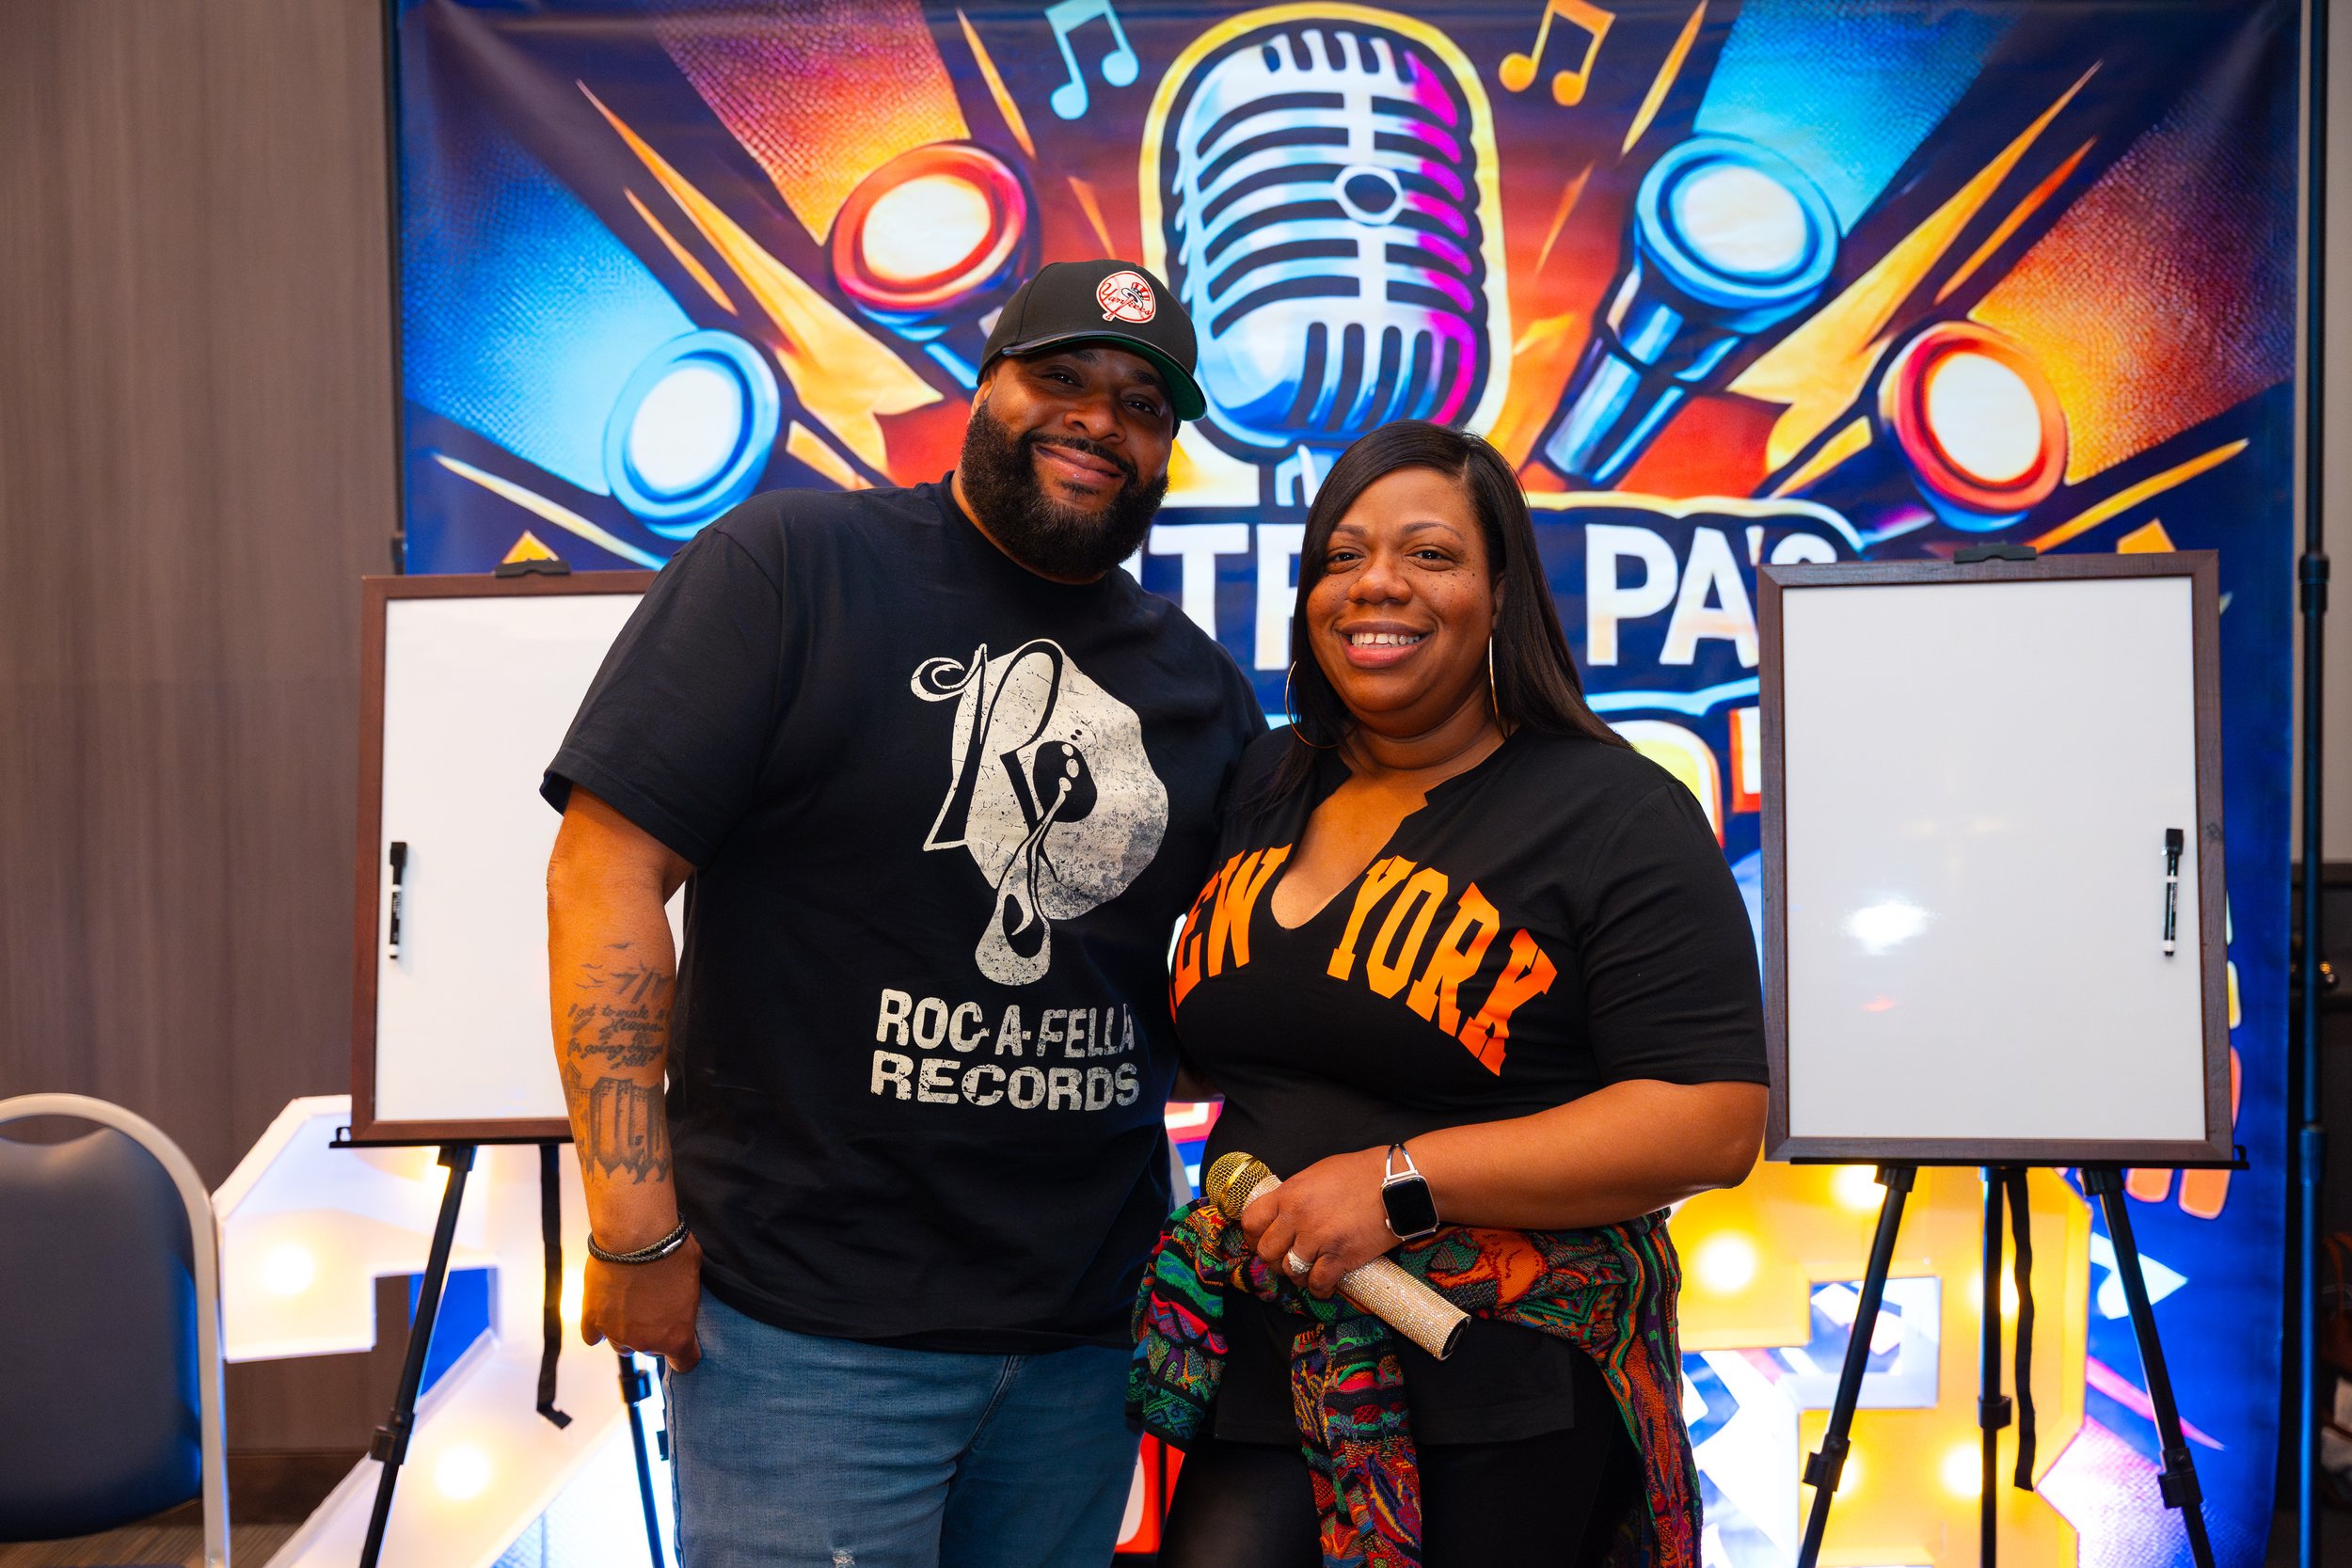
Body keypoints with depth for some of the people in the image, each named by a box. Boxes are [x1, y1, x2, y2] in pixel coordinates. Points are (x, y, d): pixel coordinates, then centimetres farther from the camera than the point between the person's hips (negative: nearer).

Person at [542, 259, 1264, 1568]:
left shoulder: (1201, 682, 9)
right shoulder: (790, 566, -7)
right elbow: (606, 872, -12)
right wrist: (638, 1233, -15)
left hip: (1088, 1334, 5)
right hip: (810, 1329, -5)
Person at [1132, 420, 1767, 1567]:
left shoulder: (1616, 816, -9)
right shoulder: (1261, 791, 9)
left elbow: (1714, 1121, -17)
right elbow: (1202, 1033, 24)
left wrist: (1402, 1182, -21)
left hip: (1499, 1404, -4)